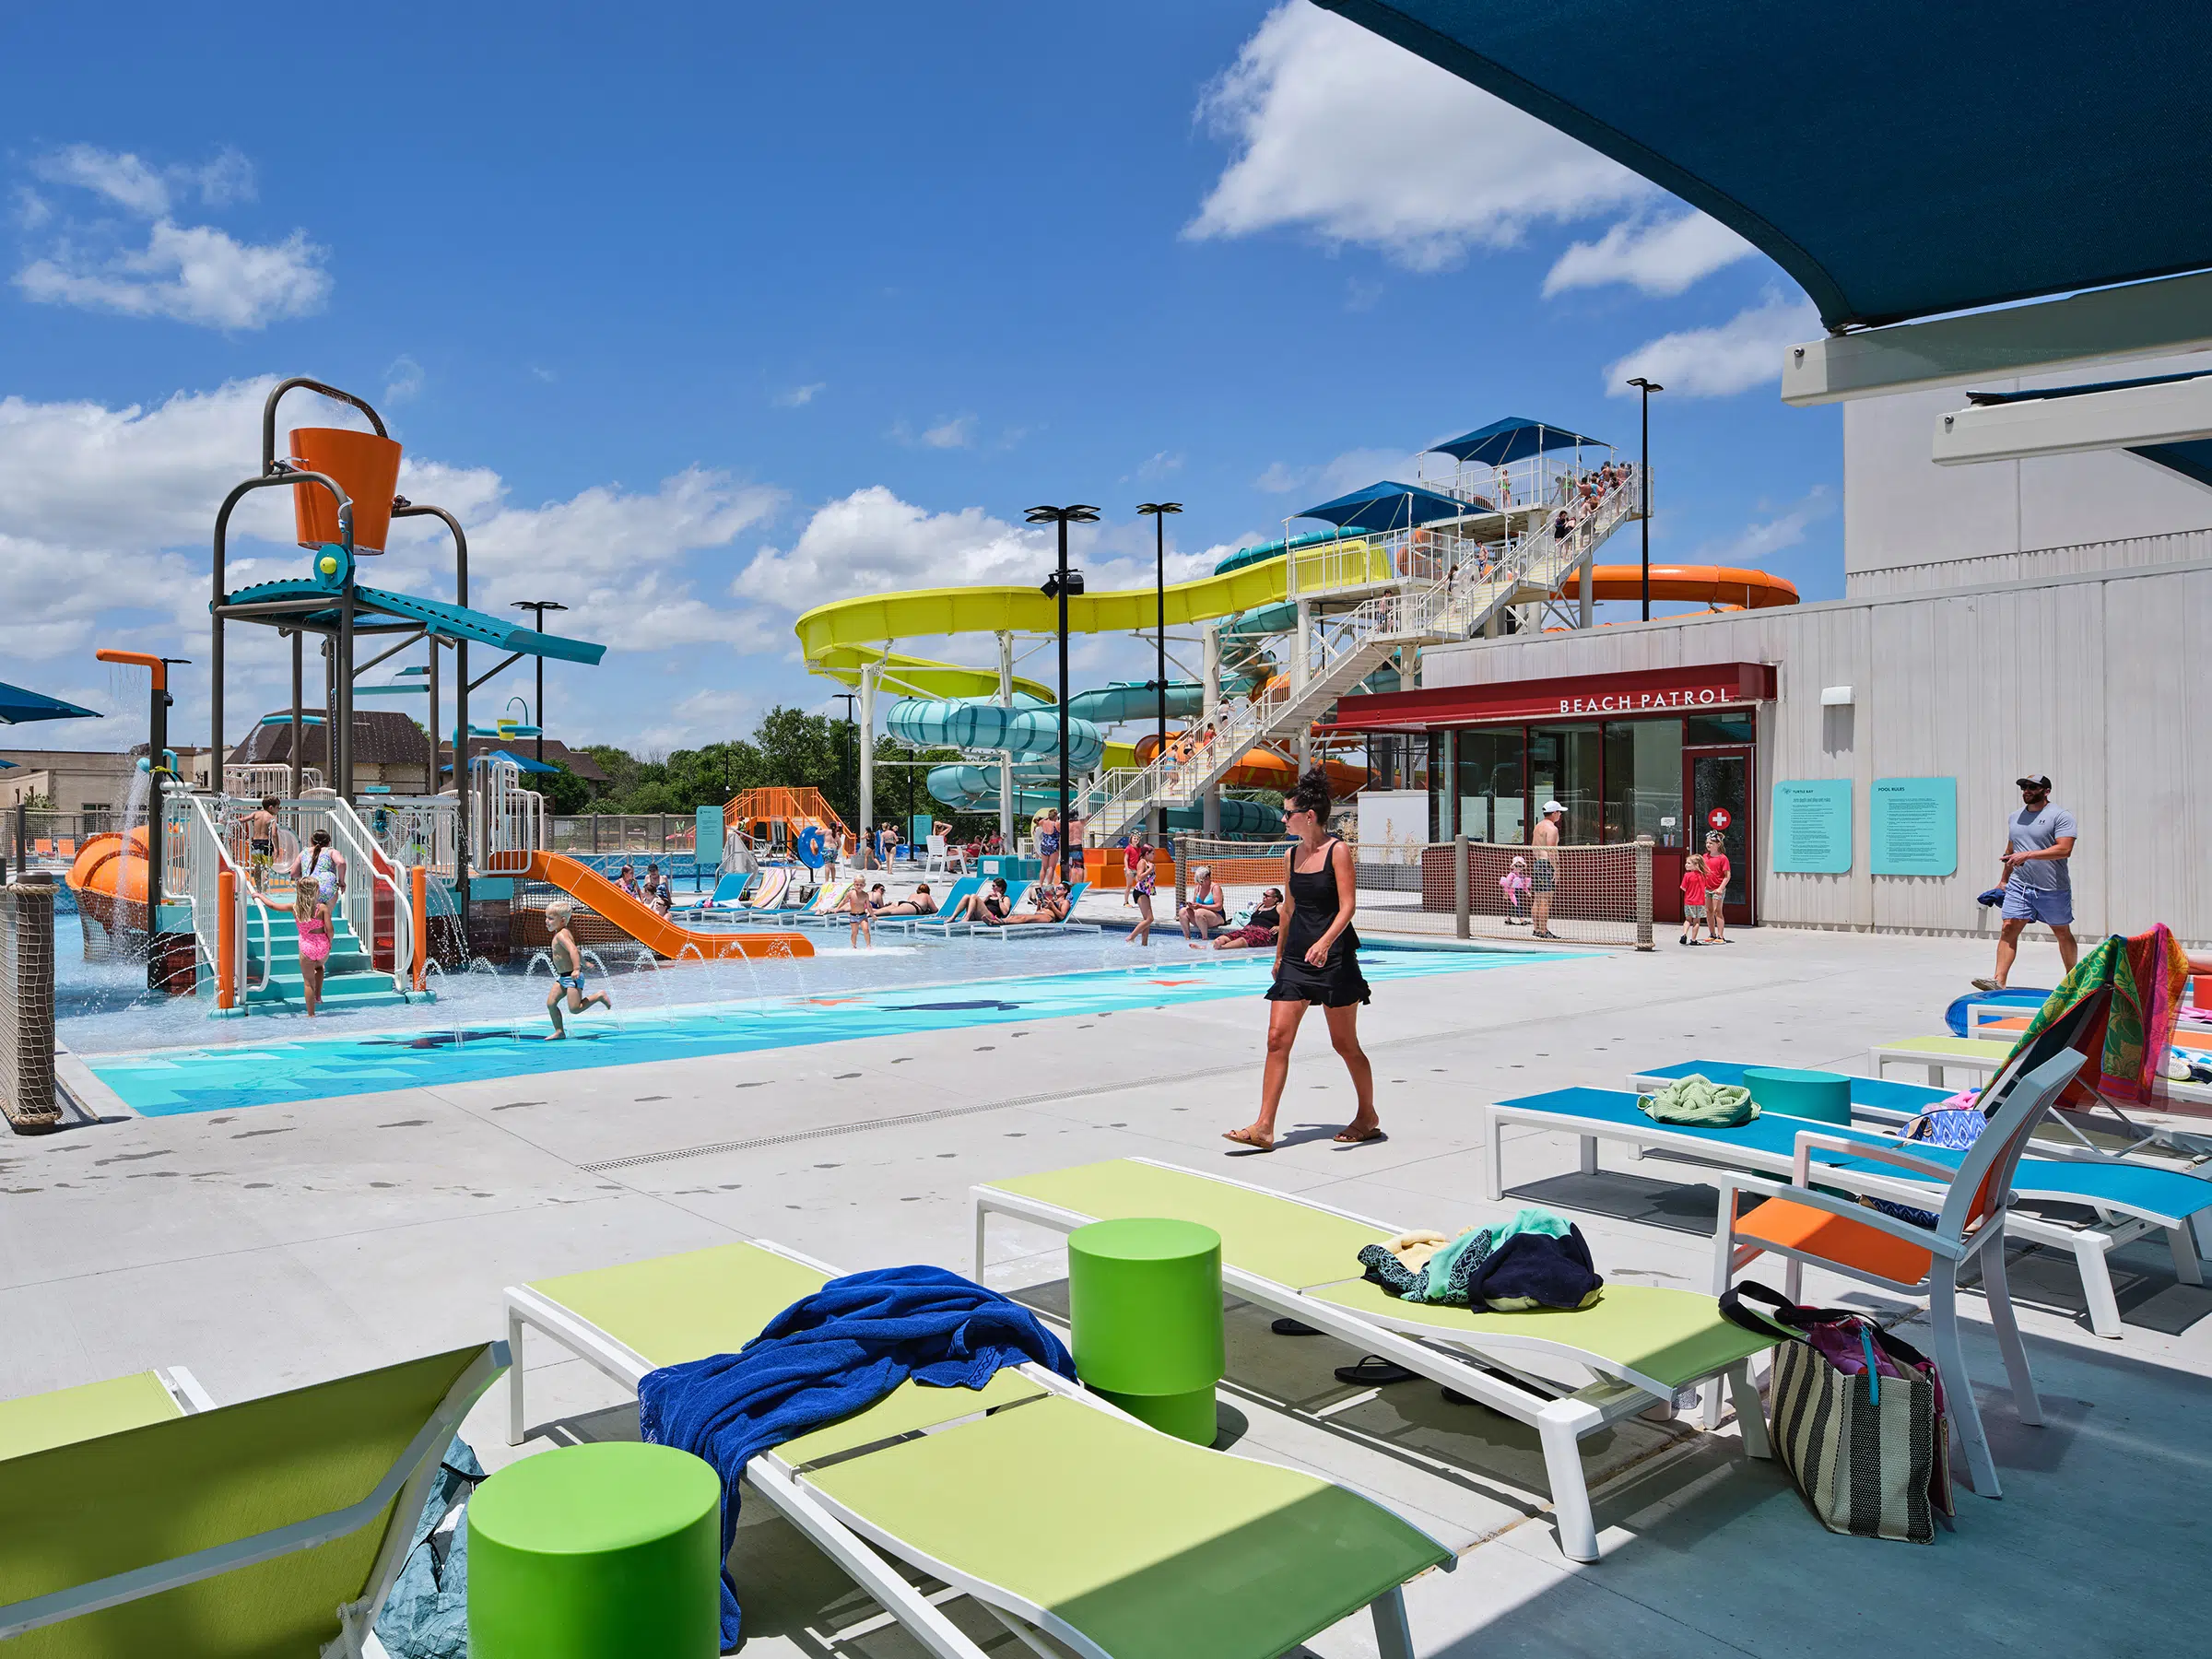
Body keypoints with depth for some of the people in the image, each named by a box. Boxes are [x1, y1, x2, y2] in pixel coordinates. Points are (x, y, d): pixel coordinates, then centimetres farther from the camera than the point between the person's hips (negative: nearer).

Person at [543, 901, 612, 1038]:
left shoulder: (561, 935, -18)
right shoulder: (562, 933, 13)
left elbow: (573, 950, -34)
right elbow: (576, 951, 25)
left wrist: (576, 969, -43)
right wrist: (583, 963, 37)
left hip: (572, 977, -10)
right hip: (563, 977, 10)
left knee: (574, 1009, -10)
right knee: (550, 1003, 5)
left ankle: (599, 996, 5)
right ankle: (559, 1032, 11)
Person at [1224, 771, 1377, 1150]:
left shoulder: (1338, 851, -9)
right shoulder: (1292, 855, 10)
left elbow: (1347, 906, -16)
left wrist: (1325, 942, -32)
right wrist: (1279, 954, 24)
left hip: (1334, 958, -6)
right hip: (1295, 958, 6)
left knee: (1344, 1044, 6)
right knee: (1277, 1038, -4)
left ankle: (1368, 1118, 26)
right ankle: (1264, 1128, -3)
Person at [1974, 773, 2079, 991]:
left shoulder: (2060, 816, -7)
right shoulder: (2015, 817, 14)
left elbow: (2064, 849, -19)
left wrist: (2028, 855, -26)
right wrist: (2004, 881, 26)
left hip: (2053, 889, -4)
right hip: (2019, 885, 5)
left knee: (2063, 933, 12)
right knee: (2008, 929, -9)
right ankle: (1999, 981, -16)